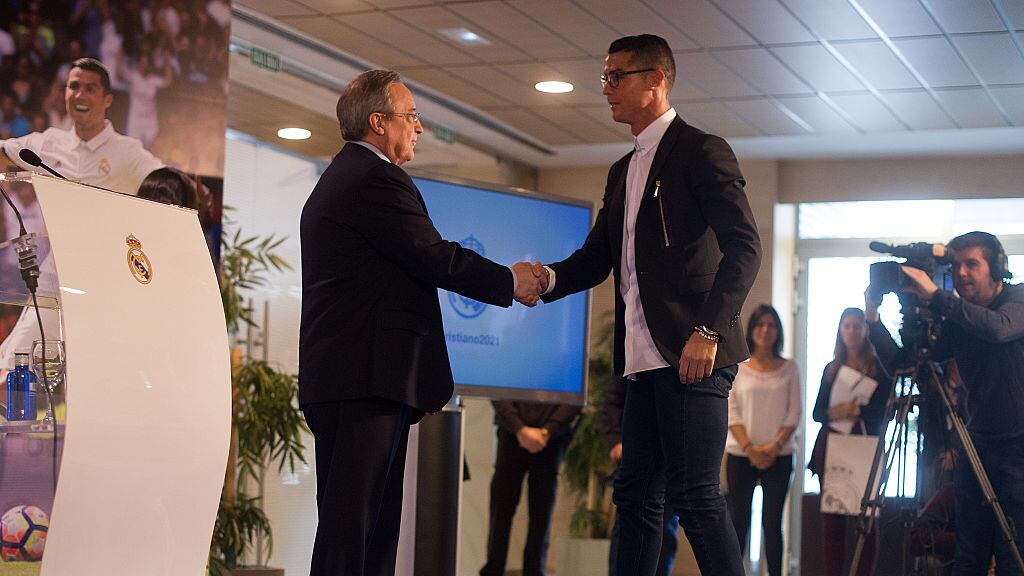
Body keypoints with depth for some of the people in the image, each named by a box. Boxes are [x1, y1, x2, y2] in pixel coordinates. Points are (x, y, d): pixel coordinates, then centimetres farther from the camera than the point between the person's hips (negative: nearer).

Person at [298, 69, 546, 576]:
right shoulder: (376, 180, -10)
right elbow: (436, 259, -13)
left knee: (369, 519, 11)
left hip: (337, 376, 11)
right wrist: (510, 281, 1)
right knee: (354, 517, -11)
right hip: (369, 377, -11)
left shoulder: (338, 180, 23)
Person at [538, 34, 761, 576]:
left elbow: (744, 247, -12)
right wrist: (549, 278, 0)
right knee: (636, 495, 9)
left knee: (694, 495, -9)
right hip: (645, 361, 9)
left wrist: (708, 330, -22)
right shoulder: (623, 171, 22)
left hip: (692, 354, -8)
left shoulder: (701, 151, -4)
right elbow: (597, 257, 20)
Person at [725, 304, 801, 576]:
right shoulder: (736, 368, 5)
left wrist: (775, 445, -10)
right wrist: (750, 448, -12)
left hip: (779, 457, 0)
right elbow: (731, 413, 0)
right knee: (738, 521, 0)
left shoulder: (789, 369, 7)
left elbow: (794, 413, 3)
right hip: (741, 455, 0)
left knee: (772, 522, 0)